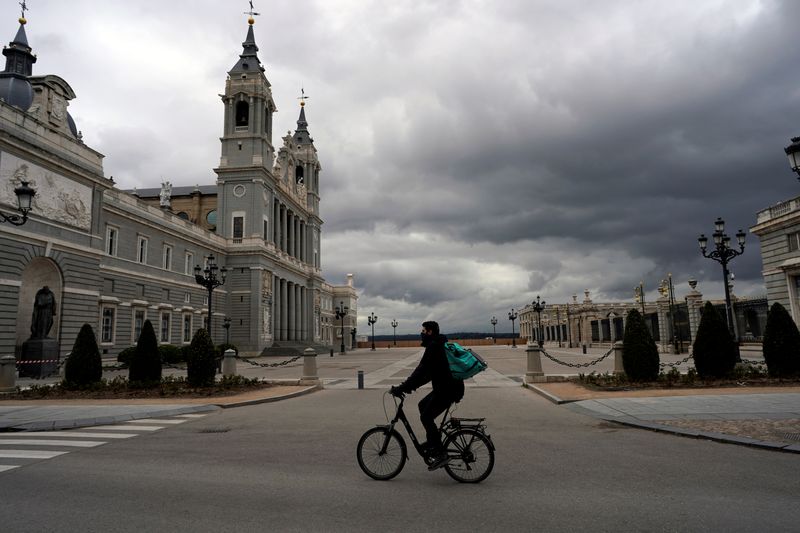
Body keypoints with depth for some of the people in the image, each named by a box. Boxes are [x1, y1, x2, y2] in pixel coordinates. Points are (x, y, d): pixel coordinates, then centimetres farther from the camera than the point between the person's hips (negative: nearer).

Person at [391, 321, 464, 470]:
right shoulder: (437, 345, 17)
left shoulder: (434, 346, -15)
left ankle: (440, 454, -5)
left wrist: (402, 387, -21)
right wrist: (410, 386, 16)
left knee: (426, 417, -8)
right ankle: (432, 442, 26)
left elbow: (421, 370, -22)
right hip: (445, 386, 11)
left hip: (448, 389, -11)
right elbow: (428, 372, 20)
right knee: (422, 405, 20)